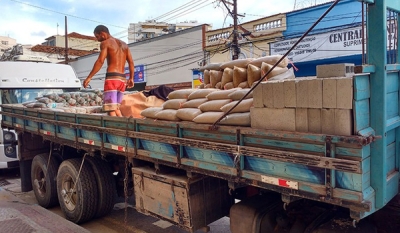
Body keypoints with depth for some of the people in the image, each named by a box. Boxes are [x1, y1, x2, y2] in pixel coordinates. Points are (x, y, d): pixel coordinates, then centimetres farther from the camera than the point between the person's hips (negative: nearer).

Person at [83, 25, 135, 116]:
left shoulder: (105, 43, 0)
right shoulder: (124, 44, 21)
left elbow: (100, 61, -13)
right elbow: (131, 62, 15)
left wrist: (89, 77, -13)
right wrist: (131, 78, 20)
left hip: (112, 78, -7)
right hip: (122, 79, 7)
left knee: (111, 109, -8)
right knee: (116, 107, 15)